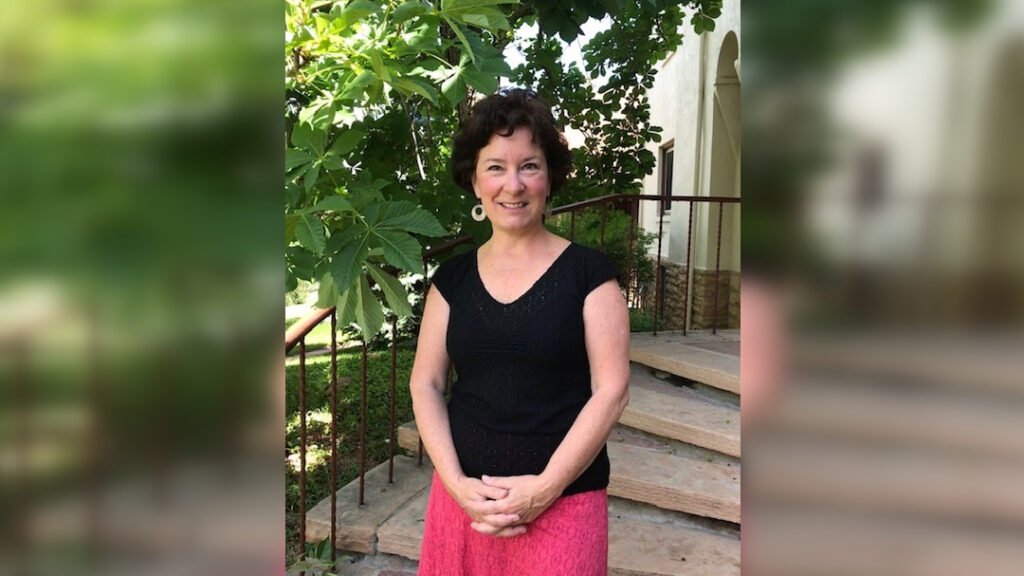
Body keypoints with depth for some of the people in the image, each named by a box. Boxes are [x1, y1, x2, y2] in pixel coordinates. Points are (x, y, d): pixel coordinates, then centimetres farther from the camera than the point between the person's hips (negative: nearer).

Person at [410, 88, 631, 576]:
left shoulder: (588, 272, -6)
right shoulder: (453, 278, 4)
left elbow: (611, 389, -9)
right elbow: (425, 384, 3)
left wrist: (546, 486, -14)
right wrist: (457, 482, -9)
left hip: (563, 502, -3)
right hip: (462, 495, 3)